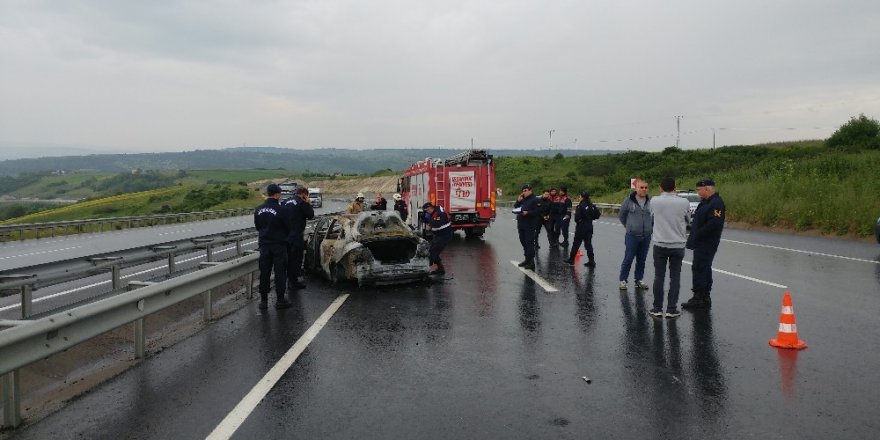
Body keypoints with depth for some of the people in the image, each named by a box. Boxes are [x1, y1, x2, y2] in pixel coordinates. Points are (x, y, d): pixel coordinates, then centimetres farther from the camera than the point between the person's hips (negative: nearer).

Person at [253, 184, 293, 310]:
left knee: (264, 272, 9)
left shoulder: (258, 210, 1)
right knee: (280, 272, 2)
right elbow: (288, 228, -4)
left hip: (264, 244, 4)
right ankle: (280, 300, 3)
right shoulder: (280, 210, -14)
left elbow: (257, 227, 12)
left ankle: (263, 300, 11)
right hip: (279, 244, -4)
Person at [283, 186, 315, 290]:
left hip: (286, 234, 7)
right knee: (296, 258, 1)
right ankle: (294, 281, 4)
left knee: (289, 257, 18)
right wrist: (308, 204, 2)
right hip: (296, 235, -7)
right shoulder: (301, 203, -13)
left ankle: (290, 279, 28)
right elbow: (311, 215, -6)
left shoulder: (286, 202, 9)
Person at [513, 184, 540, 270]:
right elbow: (515, 207, 16)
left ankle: (531, 262, -7)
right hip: (521, 224, 8)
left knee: (529, 243, -9)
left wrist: (528, 212, -24)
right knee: (523, 242, 13)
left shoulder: (535, 200, -6)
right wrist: (518, 201, -1)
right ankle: (527, 259, 23)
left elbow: (537, 211, -14)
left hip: (529, 226, -8)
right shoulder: (522, 199, 18)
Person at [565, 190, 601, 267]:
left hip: (581, 228, -6)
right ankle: (591, 261, 6)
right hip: (589, 227, 6)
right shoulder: (591, 205, 3)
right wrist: (589, 218, 12)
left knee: (576, 244, 6)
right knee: (588, 244, 9)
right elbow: (597, 215, 7)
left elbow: (577, 218, -21)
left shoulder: (580, 206, -14)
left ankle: (571, 259, 18)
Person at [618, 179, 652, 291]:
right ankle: (623, 280, 9)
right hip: (632, 236, -2)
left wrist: (649, 228, 6)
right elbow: (622, 215, 8)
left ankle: (639, 280, 23)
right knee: (628, 259, 1)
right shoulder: (629, 201, -5)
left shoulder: (651, 201, -3)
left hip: (646, 236, 2)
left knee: (642, 260, 12)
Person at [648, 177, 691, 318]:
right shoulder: (684, 202, -7)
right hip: (678, 245, 0)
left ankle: (657, 308, 10)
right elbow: (688, 219, 8)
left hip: (660, 244, 0)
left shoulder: (655, 201, -8)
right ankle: (671, 309, 8)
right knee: (675, 278, 8)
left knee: (659, 277, 7)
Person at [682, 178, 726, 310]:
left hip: (706, 244, -10)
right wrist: (693, 237, 11)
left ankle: (699, 297, -4)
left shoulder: (716, 204, -16)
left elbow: (713, 223, -26)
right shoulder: (705, 202, 16)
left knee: (699, 269, -8)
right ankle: (704, 297, 23)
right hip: (702, 243, 10)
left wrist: (697, 234, -19)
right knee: (704, 269, 15)